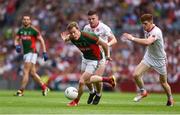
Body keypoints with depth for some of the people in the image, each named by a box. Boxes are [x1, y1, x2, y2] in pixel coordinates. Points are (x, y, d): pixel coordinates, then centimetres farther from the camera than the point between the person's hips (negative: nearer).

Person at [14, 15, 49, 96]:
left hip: (32, 52, -7)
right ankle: (44, 87, 23)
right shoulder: (20, 30, 11)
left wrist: (44, 52, -7)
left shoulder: (33, 30, -6)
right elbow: (16, 40, 17)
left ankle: (21, 91, -13)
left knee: (25, 72, -12)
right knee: (33, 73, 9)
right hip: (25, 53, 7)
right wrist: (17, 45, -7)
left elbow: (41, 40, -4)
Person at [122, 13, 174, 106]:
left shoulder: (156, 32, -29)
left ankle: (170, 99, 34)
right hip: (148, 57, 6)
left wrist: (132, 38, -46)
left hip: (159, 59, -6)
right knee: (136, 75, -13)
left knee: (163, 83, 8)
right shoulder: (146, 30, -3)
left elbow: (147, 42, -47)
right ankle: (143, 92, 12)